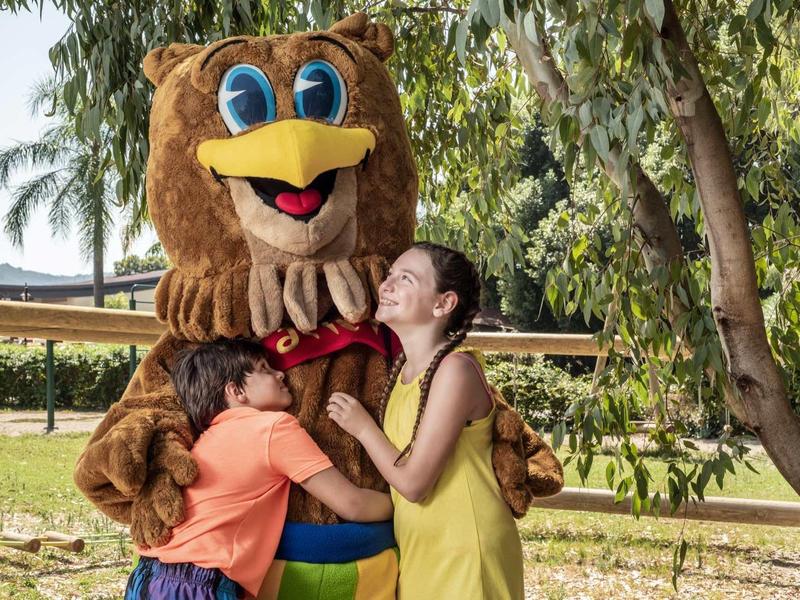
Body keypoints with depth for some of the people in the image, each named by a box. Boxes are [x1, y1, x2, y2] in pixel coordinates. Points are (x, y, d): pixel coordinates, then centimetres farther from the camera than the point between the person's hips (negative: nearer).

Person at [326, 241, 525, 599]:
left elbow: (412, 482, -20)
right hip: (419, 553, 8)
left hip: (464, 556, -7)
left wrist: (362, 427, -8)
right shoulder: (403, 369, 6)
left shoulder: (455, 369, -19)